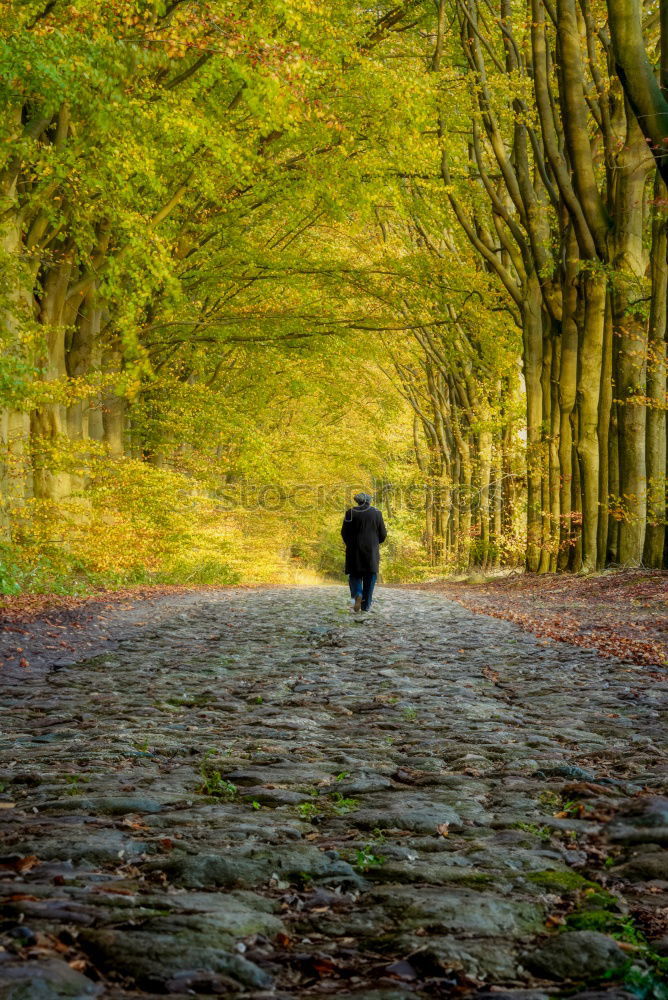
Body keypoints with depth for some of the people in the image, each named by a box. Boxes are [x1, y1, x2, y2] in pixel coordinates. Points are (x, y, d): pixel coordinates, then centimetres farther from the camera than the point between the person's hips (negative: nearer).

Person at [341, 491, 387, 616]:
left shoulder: (351, 512, -1)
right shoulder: (376, 513, 1)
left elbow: (344, 532, -1)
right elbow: (383, 534, 3)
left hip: (354, 550, 0)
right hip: (372, 550, 0)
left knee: (355, 574, 11)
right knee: (370, 576, 7)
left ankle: (357, 594, -18)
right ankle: (366, 605, 3)